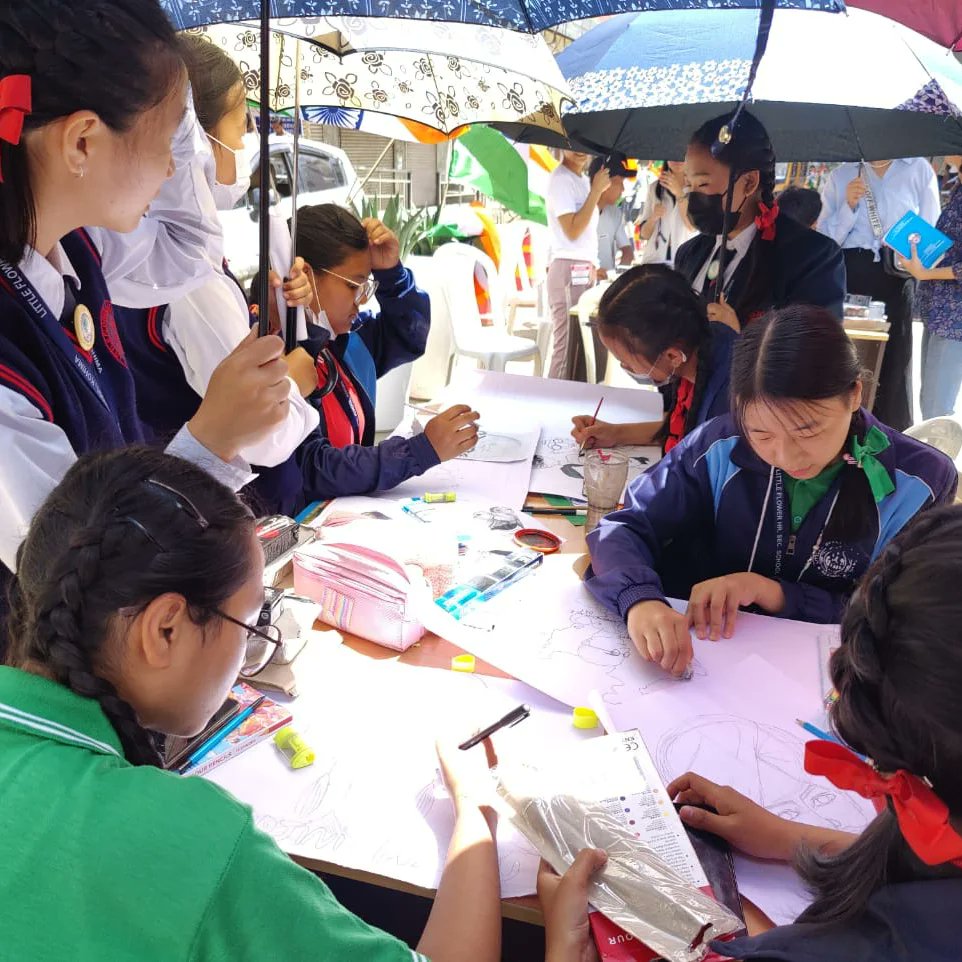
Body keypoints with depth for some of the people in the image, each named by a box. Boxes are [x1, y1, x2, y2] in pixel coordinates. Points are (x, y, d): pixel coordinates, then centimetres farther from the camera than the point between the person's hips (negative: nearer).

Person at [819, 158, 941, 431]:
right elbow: (824, 240, 6)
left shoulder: (919, 169, 6)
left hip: (897, 278, -1)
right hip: (848, 277, 1)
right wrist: (849, 206, -8)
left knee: (894, 362, 4)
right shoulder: (840, 176, 9)